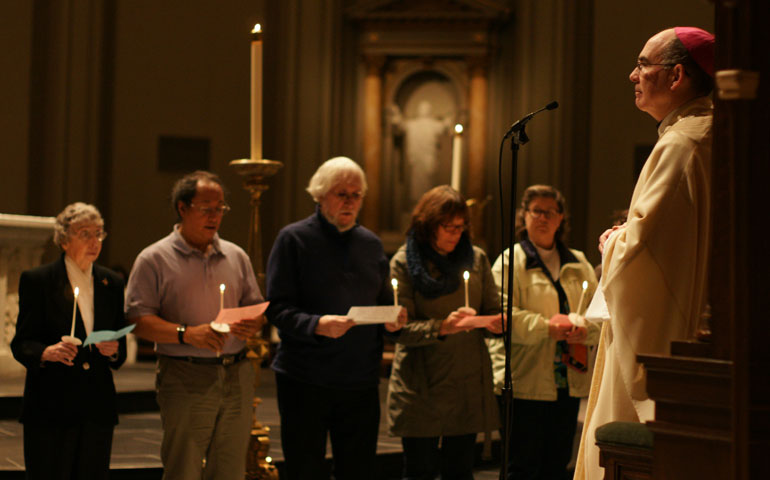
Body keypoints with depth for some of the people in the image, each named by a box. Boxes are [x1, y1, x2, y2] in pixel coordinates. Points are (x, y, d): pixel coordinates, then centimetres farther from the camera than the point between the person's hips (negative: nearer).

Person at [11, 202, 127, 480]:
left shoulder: (112, 283, 12)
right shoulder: (37, 280, 0)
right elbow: (21, 344, -3)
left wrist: (114, 350, -7)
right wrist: (47, 352, -23)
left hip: (98, 408, 4)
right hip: (50, 407, -4)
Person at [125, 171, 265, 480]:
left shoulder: (236, 257, 16)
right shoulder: (155, 259, 1)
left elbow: (256, 307, 20)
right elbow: (137, 319, -7)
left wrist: (253, 324, -5)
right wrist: (186, 333, -20)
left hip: (237, 376, 5)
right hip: (185, 379, -4)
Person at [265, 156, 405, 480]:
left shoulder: (370, 243, 14)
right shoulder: (294, 239, -2)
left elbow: (384, 303, 20)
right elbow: (277, 309, -9)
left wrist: (393, 320, -4)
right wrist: (316, 324, -26)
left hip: (361, 380, 4)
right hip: (304, 380, -4)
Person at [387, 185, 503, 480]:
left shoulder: (476, 259, 9)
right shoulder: (404, 262, -2)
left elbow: (493, 309, 13)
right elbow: (401, 328, -9)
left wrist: (495, 322, -11)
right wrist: (441, 327, -26)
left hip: (468, 385, 3)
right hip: (420, 386, -3)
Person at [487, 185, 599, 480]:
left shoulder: (579, 264, 17)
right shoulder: (510, 262, 0)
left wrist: (583, 326, -13)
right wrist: (546, 327, -23)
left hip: (569, 382, 5)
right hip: (525, 383, -5)